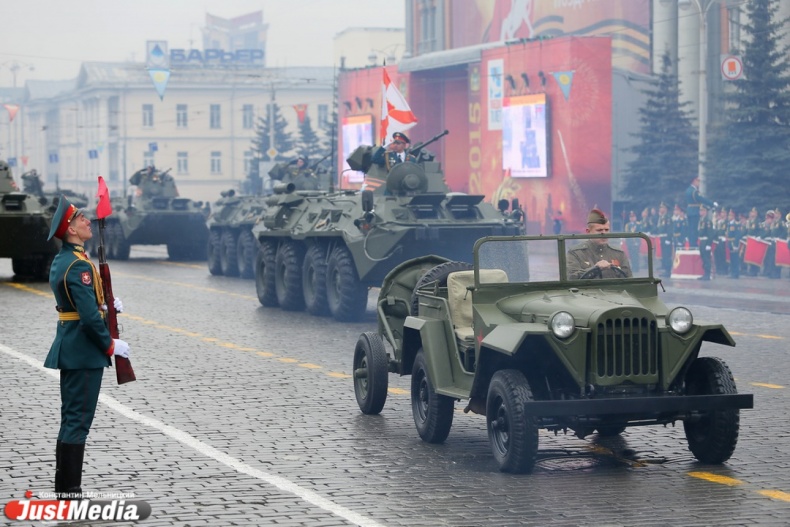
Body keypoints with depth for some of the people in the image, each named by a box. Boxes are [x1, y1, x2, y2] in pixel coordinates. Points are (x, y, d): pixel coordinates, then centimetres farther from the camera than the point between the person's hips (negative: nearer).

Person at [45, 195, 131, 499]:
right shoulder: (79, 265, -20)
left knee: (70, 419, 14)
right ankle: (70, 492, -4)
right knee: (78, 420, -6)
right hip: (85, 352, -10)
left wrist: (105, 305, 9)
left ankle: (63, 487, 20)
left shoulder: (60, 261, 11)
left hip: (69, 349, 10)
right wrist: (110, 345, -12)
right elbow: (89, 317, -23)